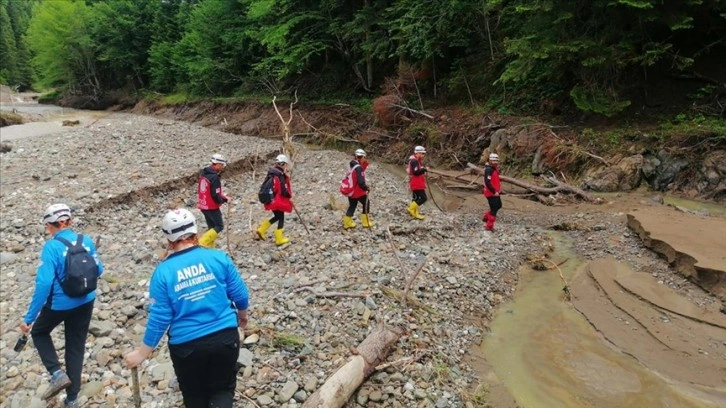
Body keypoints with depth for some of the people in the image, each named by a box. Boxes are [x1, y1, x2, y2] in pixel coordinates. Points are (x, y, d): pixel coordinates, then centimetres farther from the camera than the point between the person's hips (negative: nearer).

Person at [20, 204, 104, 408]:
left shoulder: (52, 247, -18)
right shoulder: (86, 241, -4)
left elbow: (44, 283, -22)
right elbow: (98, 270, 7)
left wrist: (29, 318, -16)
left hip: (59, 304, -4)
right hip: (85, 302, 5)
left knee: (39, 332, 27)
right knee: (76, 347, 17)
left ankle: (57, 373, 11)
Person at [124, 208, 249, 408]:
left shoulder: (163, 271, -9)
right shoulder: (218, 258, -7)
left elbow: (159, 318, -7)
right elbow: (240, 294, -1)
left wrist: (142, 353, 5)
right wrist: (242, 315, 20)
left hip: (186, 345, 0)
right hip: (225, 337, 0)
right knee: (223, 388, 19)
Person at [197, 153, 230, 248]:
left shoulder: (203, 173, 7)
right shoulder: (215, 177, -22)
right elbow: (215, 195, -23)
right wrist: (223, 200, -3)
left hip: (203, 205, 9)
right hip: (212, 207, -9)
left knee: (212, 227, 17)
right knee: (219, 226, 2)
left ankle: (209, 247, 19)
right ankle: (202, 243, -7)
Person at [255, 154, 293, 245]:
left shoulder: (270, 172, 5)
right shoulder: (280, 175, -21)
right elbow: (283, 190, -22)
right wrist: (289, 196, -5)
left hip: (270, 199, 8)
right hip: (278, 201, -8)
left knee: (277, 217, 23)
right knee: (281, 218, 5)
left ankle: (261, 230, 19)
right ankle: (279, 240, 11)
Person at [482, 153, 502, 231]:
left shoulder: (494, 168, 9)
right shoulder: (488, 170, -22)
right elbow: (487, 183, -27)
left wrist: (499, 187, 9)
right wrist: (494, 192, -22)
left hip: (495, 192, 10)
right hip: (491, 193, -10)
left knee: (499, 205, 21)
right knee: (494, 209, -3)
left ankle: (486, 217, 34)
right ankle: (489, 226, 9)